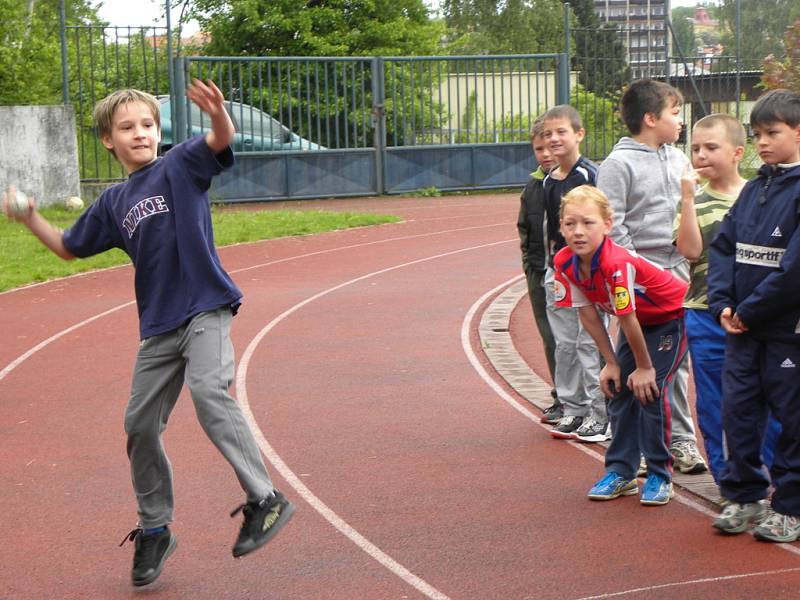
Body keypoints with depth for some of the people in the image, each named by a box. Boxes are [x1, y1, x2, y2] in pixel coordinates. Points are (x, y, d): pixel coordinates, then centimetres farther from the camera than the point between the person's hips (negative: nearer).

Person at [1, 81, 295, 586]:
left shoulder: (179, 166, -3)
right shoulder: (114, 203, 12)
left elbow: (221, 141, -24)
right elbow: (70, 247, 25)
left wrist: (219, 115, -46)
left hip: (205, 308, -6)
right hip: (159, 326, 7)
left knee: (209, 391, -30)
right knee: (141, 425, 7)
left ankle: (265, 500, -25)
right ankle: (155, 530, 25)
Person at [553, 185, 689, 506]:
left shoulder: (616, 264, -38)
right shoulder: (565, 263, -16)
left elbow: (628, 321, -29)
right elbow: (587, 314, -7)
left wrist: (645, 367, -19)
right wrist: (611, 363, -3)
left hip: (672, 316, -7)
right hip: (639, 320, 7)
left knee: (650, 389, -13)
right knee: (619, 390, 3)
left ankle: (659, 475, -1)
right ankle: (620, 472, 14)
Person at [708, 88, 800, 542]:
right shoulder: (755, 188, 11)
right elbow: (724, 245, 11)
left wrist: (749, 309, -15)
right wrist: (723, 303, -3)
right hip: (743, 329, 7)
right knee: (738, 410, 9)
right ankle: (746, 497, 22)